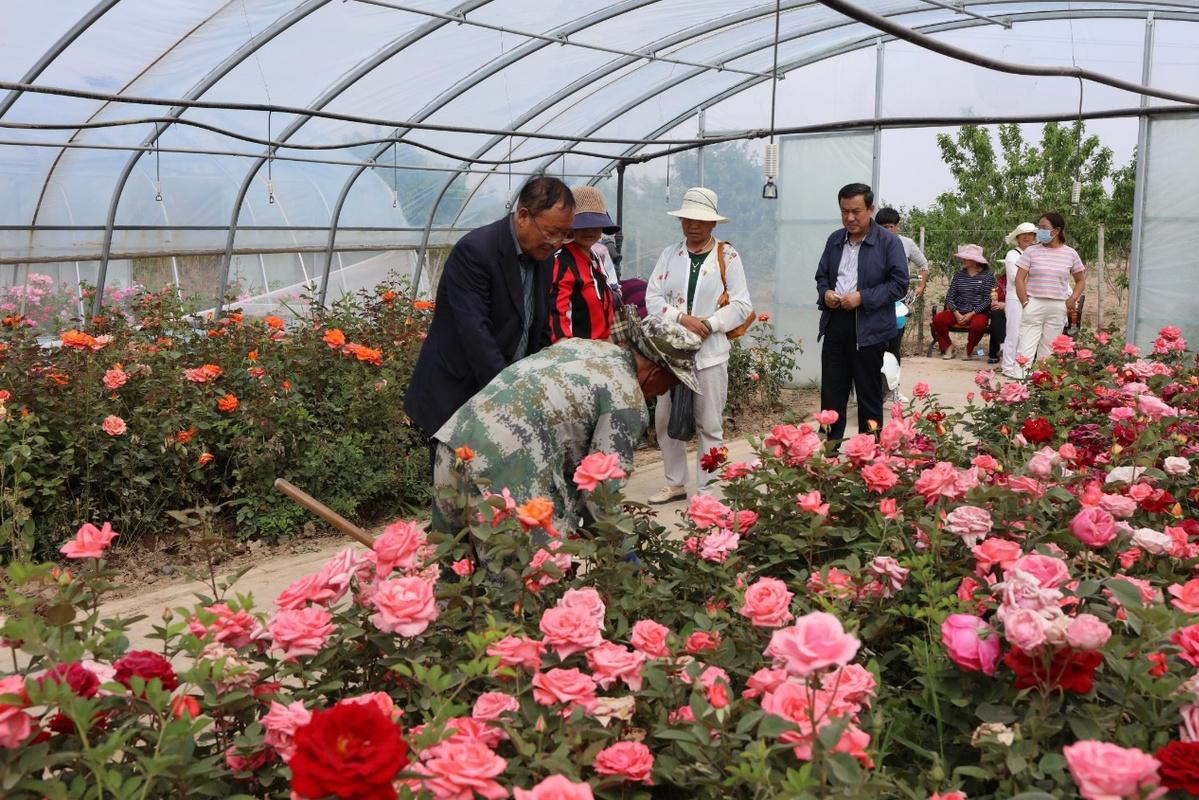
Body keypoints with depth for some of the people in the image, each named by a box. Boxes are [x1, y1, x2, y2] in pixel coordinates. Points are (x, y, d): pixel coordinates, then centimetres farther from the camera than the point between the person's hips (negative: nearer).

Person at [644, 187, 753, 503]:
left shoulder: (727, 257, 1)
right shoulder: (669, 255, 9)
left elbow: (741, 305, -3)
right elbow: (653, 298, 2)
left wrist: (708, 324, -14)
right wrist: (682, 317, -14)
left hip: (710, 352, -3)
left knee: (709, 424, 3)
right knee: (665, 420, 8)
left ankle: (707, 488, 12)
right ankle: (674, 483, 23)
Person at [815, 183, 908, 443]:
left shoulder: (889, 242, -6)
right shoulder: (835, 239, 11)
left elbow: (899, 284, -9)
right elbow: (821, 275, 20)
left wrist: (863, 298, -18)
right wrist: (825, 293, -3)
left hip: (869, 328, -5)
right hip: (835, 324, 5)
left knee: (869, 395, 6)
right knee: (831, 392, 7)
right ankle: (830, 445, 17)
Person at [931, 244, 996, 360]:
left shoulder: (987, 276, -1)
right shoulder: (959, 275, 10)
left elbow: (988, 300, -7)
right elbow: (949, 297, 4)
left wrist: (971, 314, -17)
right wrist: (957, 314, -12)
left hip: (978, 312, -3)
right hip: (958, 312, 3)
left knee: (978, 324, -37)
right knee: (938, 319, -23)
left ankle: (969, 349, -5)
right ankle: (947, 346, 2)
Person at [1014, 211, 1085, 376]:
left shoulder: (1070, 253, 5)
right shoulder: (1032, 251, 0)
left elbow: (1080, 280, 16)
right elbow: (1019, 279, -1)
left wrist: (1073, 299, 0)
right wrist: (1025, 303, -8)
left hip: (1058, 308, 2)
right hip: (1034, 305, -2)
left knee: (1049, 350, 9)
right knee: (1026, 349, -7)